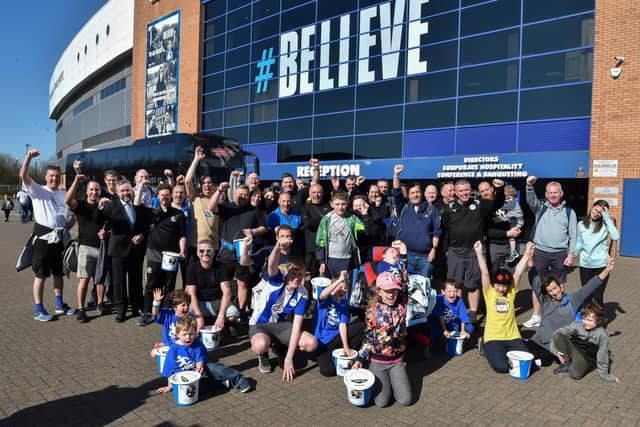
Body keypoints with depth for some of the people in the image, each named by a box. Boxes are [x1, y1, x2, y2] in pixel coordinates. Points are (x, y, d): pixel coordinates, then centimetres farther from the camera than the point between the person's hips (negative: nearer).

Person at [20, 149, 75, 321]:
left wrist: (68, 224, -2)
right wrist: (29, 156, -27)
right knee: (41, 274, 0)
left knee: (58, 272, 14)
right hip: (43, 237, -5)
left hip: (59, 238, 5)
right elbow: (23, 175, -16)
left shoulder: (65, 195, 12)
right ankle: (38, 309, 8)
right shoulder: (38, 190, -1)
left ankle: (59, 305, 25)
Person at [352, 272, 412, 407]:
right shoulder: (373, 311, -8)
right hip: (377, 362, -1)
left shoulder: (401, 306, -6)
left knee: (406, 400, -4)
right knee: (382, 402, -7)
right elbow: (368, 337, -1)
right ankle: (377, 381, 24)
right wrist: (360, 359, -5)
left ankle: (392, 380, 24)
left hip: (397, 361, 2)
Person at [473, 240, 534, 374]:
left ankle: (507, 353, 17)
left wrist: (527, 254, -6)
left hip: (513, 337, 3)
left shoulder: (511, 293, 6)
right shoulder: (489, 293, -1)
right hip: (493, 338, -3)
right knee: (501, 366, -20)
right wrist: (479, 253, -17)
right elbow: (485, 273, -9)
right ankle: (487, 349, 13)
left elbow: (518, 273, -2)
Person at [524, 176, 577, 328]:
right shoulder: (540, 207, 5)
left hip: (560, 254, 0)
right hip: (540, 252, 0)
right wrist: (529, 186, -37)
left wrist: (571, 254, -3)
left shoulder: (569, 211, 6)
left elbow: (572, 235, 4)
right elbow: (531, 200, -18)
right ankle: (536, 316, 15)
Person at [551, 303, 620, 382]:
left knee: (574, 374, -33)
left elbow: (602, 355, -10)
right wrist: (556, 350, -21)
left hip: (587, 357, -2)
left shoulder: (602, 334, -17)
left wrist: (604, 373, -5)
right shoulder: (576, 325, -13)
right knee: (557, 336, -27)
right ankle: (566, 362, -9)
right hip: (573, 351, 3)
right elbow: (558, 333, -12)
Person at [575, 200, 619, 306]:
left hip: (601, 265, -3)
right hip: (585, 265, 3)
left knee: (598, 296, -1)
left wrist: (607, 218, -19)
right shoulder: (581, 225, 4)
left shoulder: (605, 225, -4)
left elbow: (616, 237, -23)